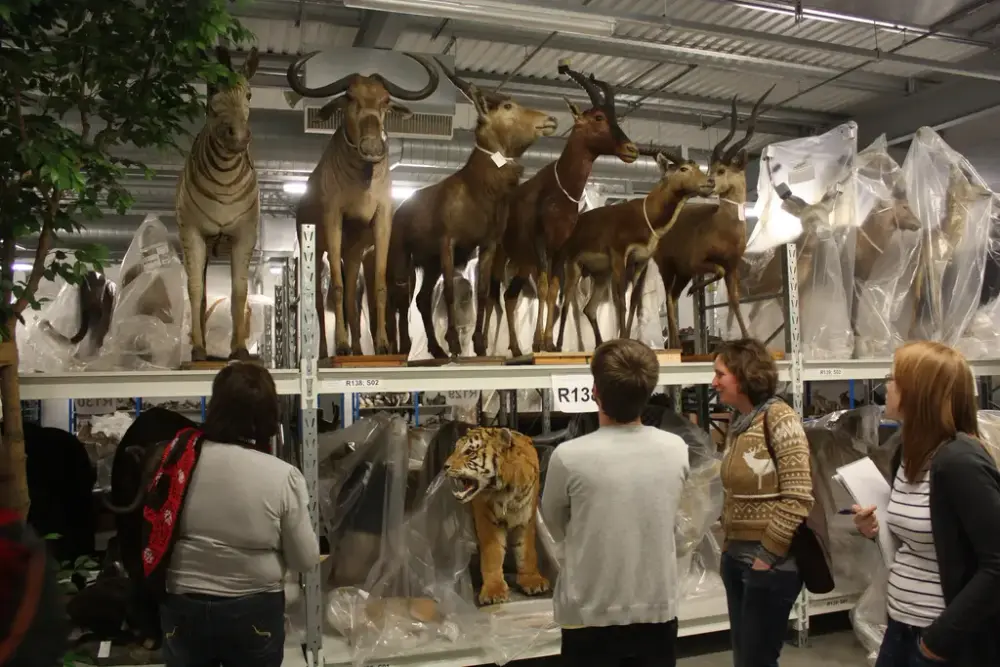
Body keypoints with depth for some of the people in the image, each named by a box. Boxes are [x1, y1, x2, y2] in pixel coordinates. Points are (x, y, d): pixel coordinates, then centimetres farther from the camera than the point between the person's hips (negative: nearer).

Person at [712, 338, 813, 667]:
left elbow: (798, 497, -19)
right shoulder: (737, 422, 8)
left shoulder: (779, 418, -14)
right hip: (735, 557, 7)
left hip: (771, 563, -7)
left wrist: (768, 554, -16)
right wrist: (728, 544, 8)